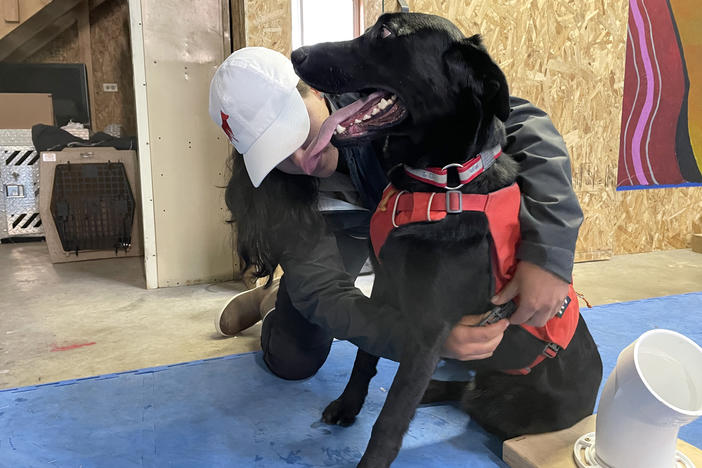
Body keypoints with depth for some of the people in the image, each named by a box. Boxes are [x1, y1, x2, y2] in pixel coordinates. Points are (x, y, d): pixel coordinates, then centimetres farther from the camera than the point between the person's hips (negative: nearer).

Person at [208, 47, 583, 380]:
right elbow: (322, 291, -36)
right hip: (338, 226, 0)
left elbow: (522, 120, -39)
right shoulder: (272, 186, -33)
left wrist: (547, 252, -53)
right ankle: (272, 301, 29)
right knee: (293, 362, -4)